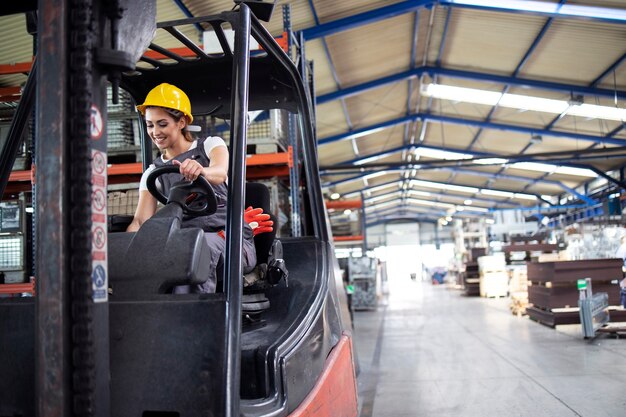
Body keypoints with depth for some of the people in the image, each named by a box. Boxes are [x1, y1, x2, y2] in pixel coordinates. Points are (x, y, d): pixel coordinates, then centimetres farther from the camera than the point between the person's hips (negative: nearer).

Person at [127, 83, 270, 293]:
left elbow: (220, 173, -18)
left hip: (231, 239, -3)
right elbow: (141, 220, 4)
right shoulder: (154, 172, 17)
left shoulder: (211, 145, 7)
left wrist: (201, 171, -43)